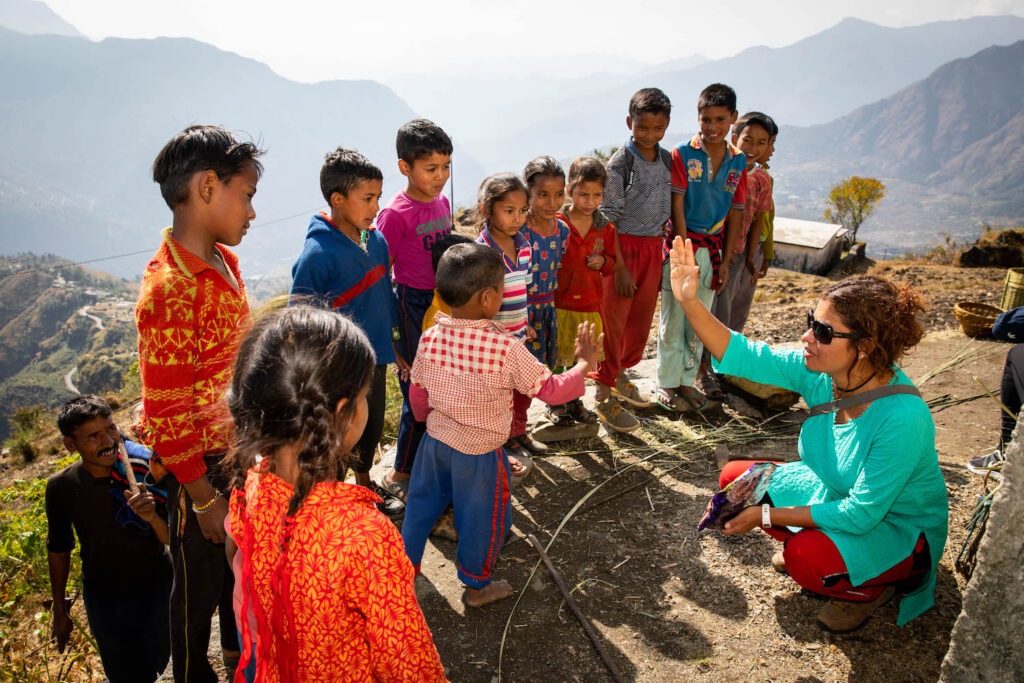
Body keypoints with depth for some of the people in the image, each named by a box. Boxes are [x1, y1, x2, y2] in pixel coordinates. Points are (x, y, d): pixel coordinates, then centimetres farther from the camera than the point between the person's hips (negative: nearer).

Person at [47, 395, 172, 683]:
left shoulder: (145, 472, -22)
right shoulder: (61, 487, -17)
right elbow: (58, 550, 0)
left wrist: (152, 517, -39)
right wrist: (59, 611, 9)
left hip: (156, 586, 0)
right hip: (104, 598, 0)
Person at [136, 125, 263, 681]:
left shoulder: (223, 261, 0)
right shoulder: (169, 290, -28)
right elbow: (167, 417, -24)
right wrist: (205, 499, -16)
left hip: (241, 449, 8)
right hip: (201, 465, -8)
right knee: (200, 578, 15)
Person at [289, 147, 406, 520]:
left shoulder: (377, 241, -1)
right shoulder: (317, 253, -22)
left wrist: (392, 349, 16)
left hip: (375, 357, 7)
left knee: (373, 427, 24)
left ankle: (364, 482, 50)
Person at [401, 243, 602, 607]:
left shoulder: (430, 338, -13)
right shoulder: (506, 349, -29)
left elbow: (417, 393, 2)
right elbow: (551, 390, -20)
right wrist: (585, 362, -4)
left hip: (435, 440, 5)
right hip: (479, 454, -5)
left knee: (422, 503, 26)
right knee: (482, 520, 18)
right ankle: (477, 586, 38)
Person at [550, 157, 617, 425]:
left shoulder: (605, 228, 4)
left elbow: (613, 263, 14)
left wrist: (603, 261, -9)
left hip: (590, 304, 4)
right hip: (559, 303, -3)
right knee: (557, 356, 7)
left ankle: (573, 401, 32)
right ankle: (555, 403, 25)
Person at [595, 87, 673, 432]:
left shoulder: (668, 160, 7)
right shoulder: (620, 162, -12)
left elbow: (667, 210, 14)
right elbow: (609, 218, -13)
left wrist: (664, 254, 11)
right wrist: (619, 267, -16)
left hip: (654, 247, 6)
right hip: (623, 246, -6)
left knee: (642, 319, 13)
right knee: (613, 321, -2)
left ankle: (620, 375, 34)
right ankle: (605, 395, 8)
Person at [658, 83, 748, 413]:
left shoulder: (738, 161, 6)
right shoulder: (683, 154, -7)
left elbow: (735, 212, 8)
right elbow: (677, 207, -9)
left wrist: (725, 260, 3)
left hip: (712, 246, 4)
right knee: (673, 318, 3)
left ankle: (687, 381, 25)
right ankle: (667, 384, 16)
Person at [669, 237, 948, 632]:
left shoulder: (902, 419, -36)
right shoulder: (819, 374, -18)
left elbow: (860, 514, -31)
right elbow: (743, 357, -17)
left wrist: (767, 515, -27)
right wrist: (689, 301, -30)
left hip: (897, 529, -6)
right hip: (835, 494, 6)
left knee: (808, 560, -32)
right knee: (737, 478, -5)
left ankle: (871, 588, 3)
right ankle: (803, 548, 17)